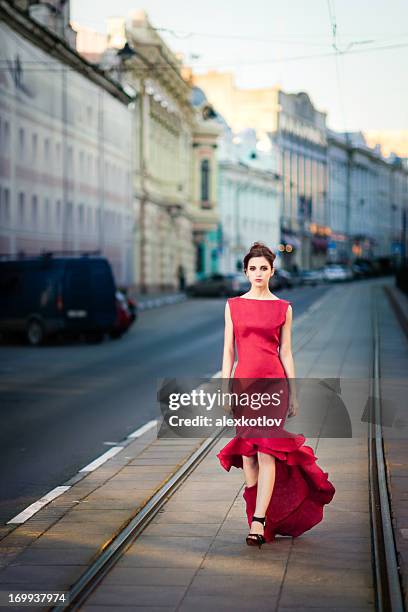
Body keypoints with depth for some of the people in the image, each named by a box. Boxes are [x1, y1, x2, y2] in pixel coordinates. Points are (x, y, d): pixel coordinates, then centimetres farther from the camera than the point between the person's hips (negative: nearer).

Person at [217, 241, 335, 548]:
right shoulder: (233, 305, 7)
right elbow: (228, 350, 7)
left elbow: (286, 352, 6)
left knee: (266, 451, -11)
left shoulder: (283, 308, 5)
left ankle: (259, 522, -13)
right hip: (244, 381, 2)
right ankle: (260, 514, 18)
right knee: (247, 452, 5)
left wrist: (294, 393, 4)